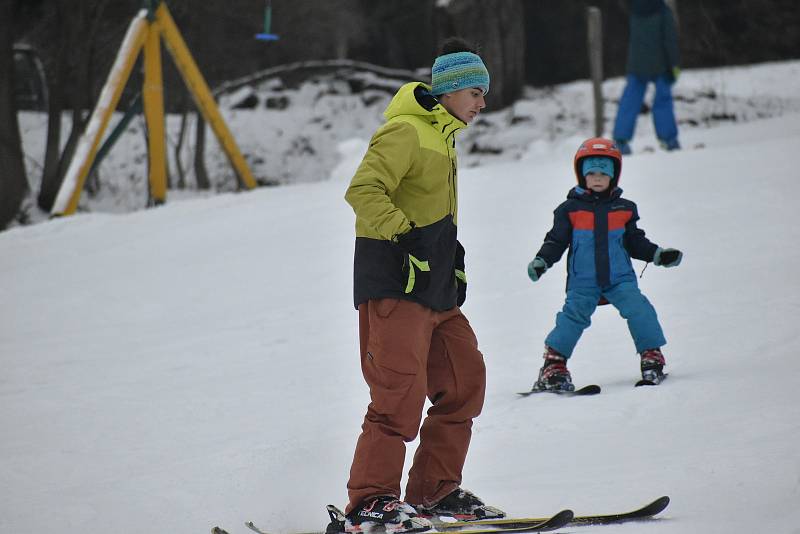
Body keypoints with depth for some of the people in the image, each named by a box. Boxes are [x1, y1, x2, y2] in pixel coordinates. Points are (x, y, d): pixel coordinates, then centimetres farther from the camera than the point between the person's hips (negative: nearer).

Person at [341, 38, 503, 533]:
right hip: (394, 285, -10)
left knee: (464, 379, 11)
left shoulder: (442, 136, 21)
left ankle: (435, 490, 18)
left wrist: (453, 254, 21)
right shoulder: (406, 132, -10)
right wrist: (406, 236, -26)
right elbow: (364, 191, -22)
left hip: (435, 288, 10)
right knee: (401, 390, -15)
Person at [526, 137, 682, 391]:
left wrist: (658, 255, 6)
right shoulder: (570, 209, 4)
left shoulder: (624, 208, 11)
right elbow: (556, 241, 4)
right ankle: (554, 364, -11)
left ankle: (651, 355, -5)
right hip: (582, 281, -2)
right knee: (574, 314, -18)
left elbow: (635, 242, 17)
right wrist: (541, 261, -12)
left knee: (639, 309, -16)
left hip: (620, 277, 2)